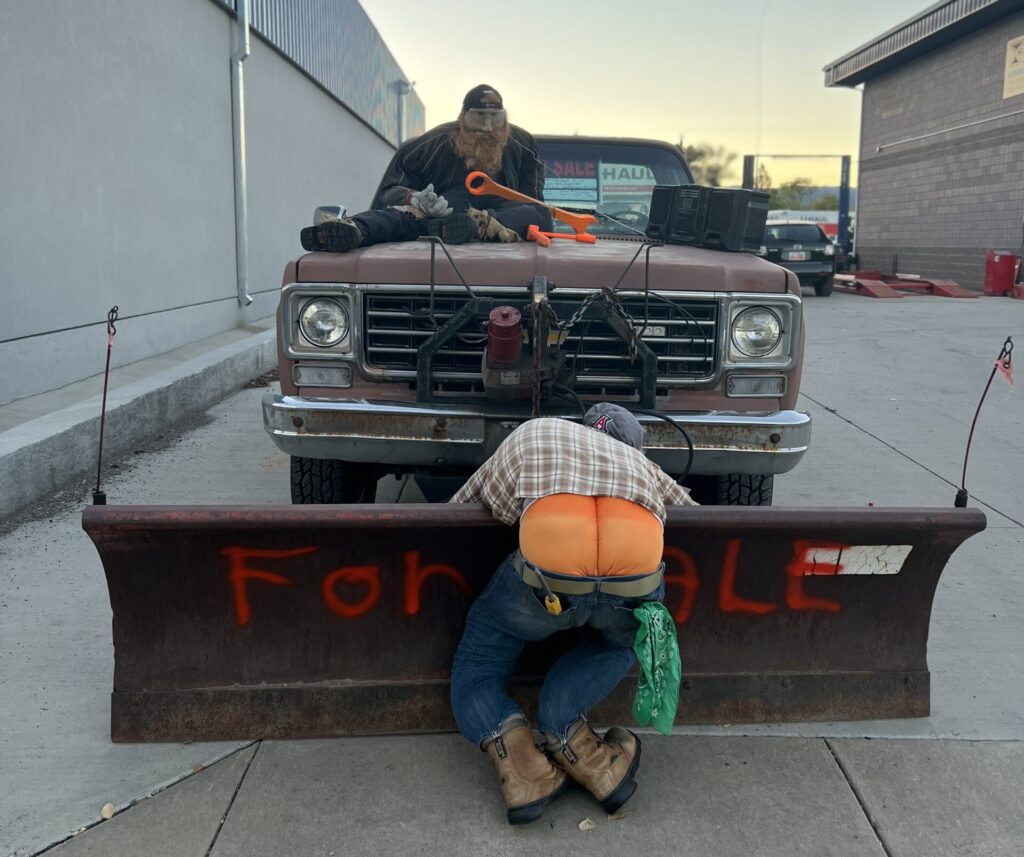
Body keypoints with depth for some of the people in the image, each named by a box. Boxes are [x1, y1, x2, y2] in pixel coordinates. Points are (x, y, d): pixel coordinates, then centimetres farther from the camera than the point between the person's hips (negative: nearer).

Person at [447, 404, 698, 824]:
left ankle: (513, 748, -2)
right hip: (637, 577, 2)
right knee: (618, 644, 35)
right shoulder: (639, 461, 37)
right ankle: (564, 731, 12)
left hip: (549, 572, -1)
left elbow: (458, 507, 33)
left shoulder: (530, 433, 34)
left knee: (477, 661, 23)